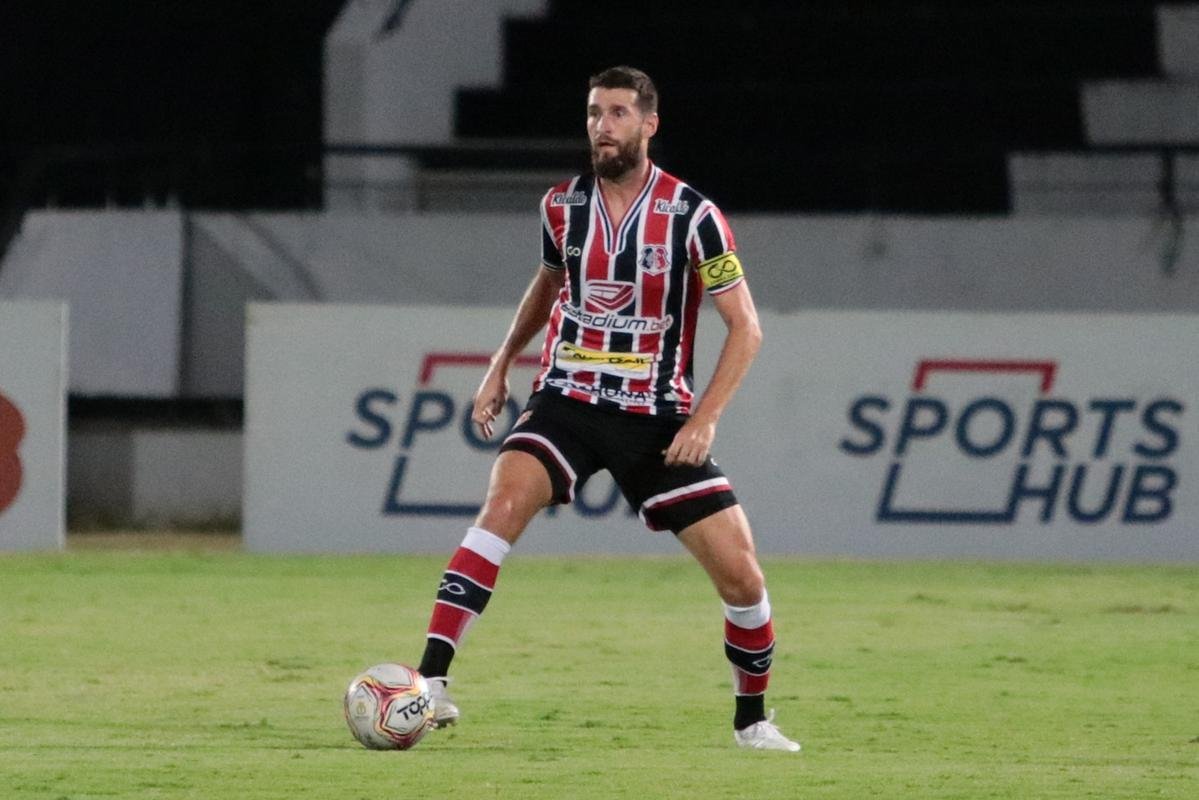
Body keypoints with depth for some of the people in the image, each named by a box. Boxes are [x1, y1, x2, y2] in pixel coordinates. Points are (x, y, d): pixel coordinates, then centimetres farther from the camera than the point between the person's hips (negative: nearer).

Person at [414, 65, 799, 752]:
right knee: (506, 500, -29)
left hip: (658, 418, -1)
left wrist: (705, 418, -16)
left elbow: (745, 326, -6)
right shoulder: (563, 205, 2)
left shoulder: (691, 215, -9)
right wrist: (502, 365, 23)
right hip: (568, 401, 1)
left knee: (740, 573, -6)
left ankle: (753, 718, 20)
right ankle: (430, 683, -35)